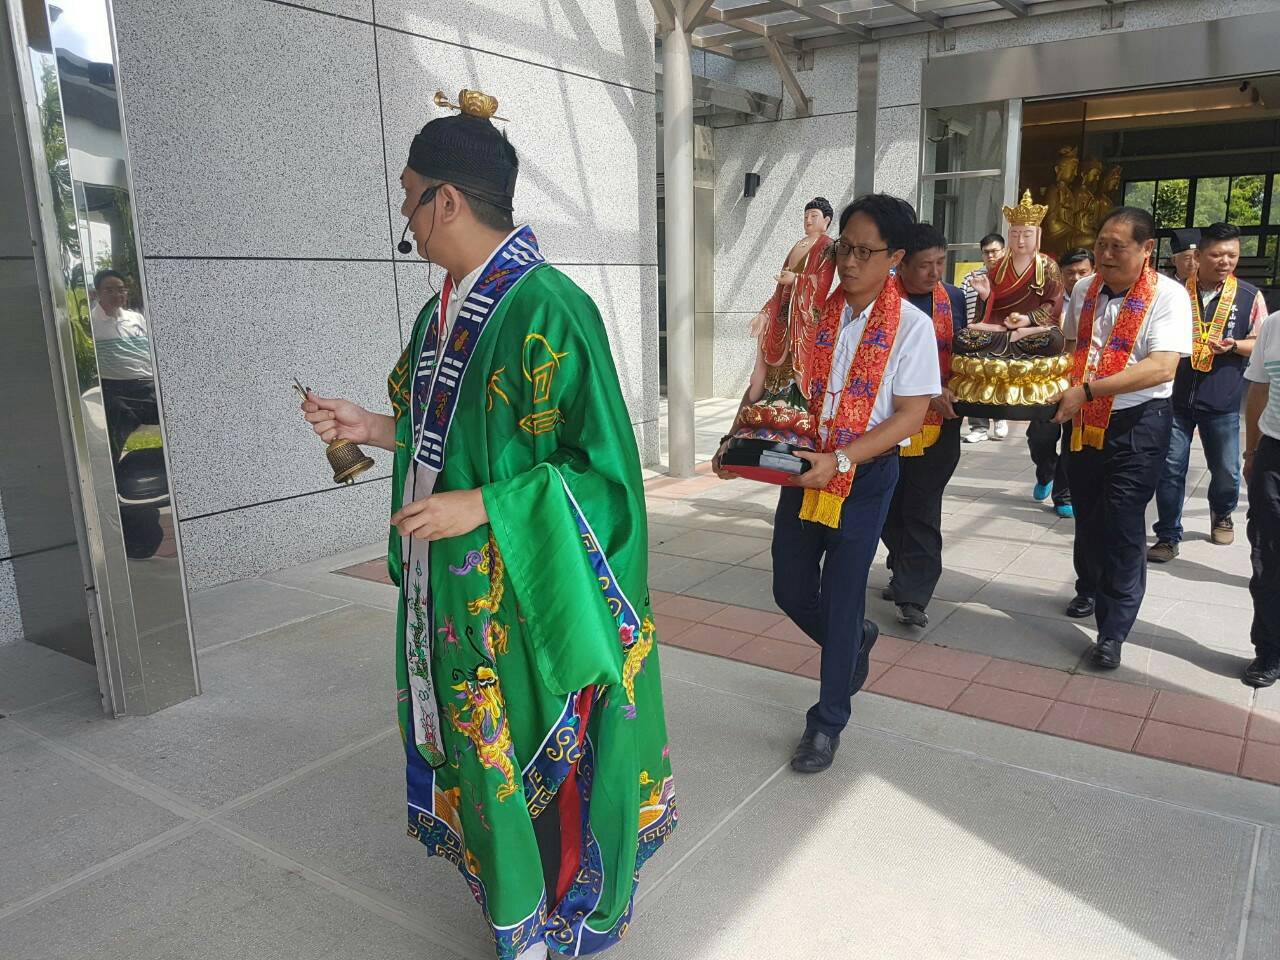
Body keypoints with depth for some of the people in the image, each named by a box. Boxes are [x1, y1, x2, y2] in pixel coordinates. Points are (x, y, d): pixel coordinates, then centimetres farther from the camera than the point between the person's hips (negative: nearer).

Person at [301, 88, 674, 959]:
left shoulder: (547, 309, -21)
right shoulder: (448, 308, 7)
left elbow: (603, 464, -20)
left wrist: (481, 508, -25)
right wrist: (372, 428, 10)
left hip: (526, 588, -8)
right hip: (456, 585, 8)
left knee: (538, 746, 9)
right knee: (484, 740, 21)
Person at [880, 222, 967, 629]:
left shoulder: (954, 297, 7)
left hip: (938, 423, 1)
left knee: (922, 511, -2)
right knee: (890, 505, 12)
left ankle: (913, 594, 1)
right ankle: (903, 572, 32)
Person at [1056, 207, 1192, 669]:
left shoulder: (1168, 296, -12)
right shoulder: (1085, 290, 5)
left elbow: (1162, 367, -23)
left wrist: (1087, 390, -29)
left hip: (1137, 425, -5)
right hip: (1084, 422, 5)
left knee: (1122, 526, -5)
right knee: (1086, 516, 18)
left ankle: (1112, 632, 7)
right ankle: (1089, 590, 43)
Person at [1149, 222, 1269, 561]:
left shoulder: (1249, 297, 1)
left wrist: (1234, 345, -14)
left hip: (1222, 398, 1)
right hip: (1175, 394, -1)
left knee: (1226, 470, 13)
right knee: (1170, 467, 0)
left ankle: (1222, 514, 43)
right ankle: (1168, 537, 10)